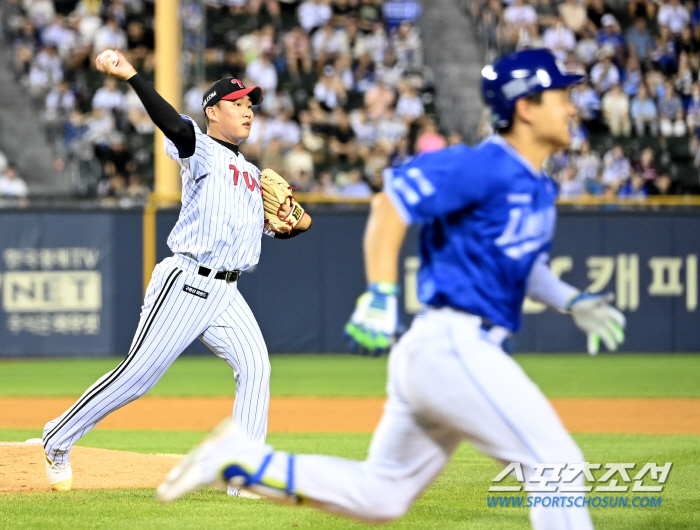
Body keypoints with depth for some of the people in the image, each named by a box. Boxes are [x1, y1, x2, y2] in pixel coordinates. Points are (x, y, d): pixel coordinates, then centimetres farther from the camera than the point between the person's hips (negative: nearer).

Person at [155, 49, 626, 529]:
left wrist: (572, 301, 13)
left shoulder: (539, 187, 16)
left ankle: (241, 460, 12)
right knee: (555, 461, -11)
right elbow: (391, 202, -16)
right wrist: (380, 296, -21)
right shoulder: (486, 167, -13)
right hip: (454, 344, -10)